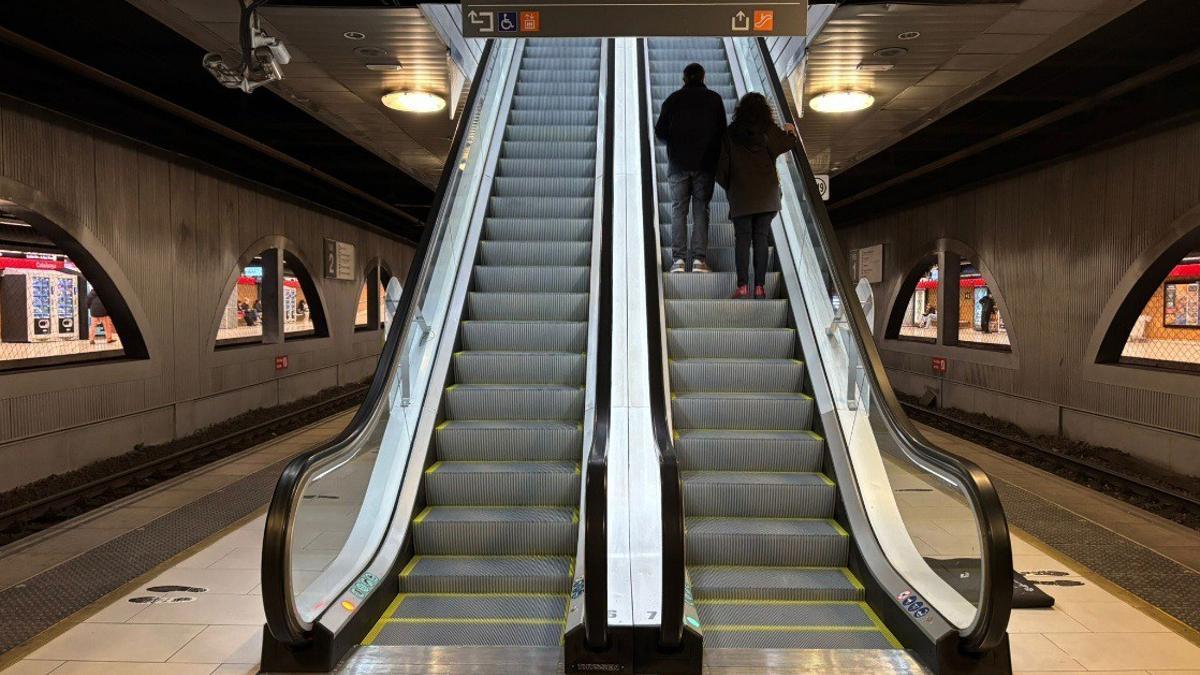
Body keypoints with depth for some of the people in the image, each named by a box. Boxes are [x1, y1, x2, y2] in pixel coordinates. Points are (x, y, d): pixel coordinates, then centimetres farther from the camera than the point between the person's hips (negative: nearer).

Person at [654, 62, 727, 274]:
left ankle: (679, 259, -4)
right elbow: (722, 131, 2)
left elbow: (660, 132, 3)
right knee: (701, 209, 3)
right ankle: (699, 259, -4)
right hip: (705, 163, 0)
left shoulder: (673, 99, 2)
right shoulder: (714, 99, 3)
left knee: (678, 209, 3)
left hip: (678, 163, 0)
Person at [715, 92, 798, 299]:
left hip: (741, 195, 0)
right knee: (761, 238, 3)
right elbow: (790, 142, -7)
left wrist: (728, 186, 17)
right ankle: (760, 286, 0)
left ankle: (743, 285, -8)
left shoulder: (731, 133, 3)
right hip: (767, 195, 1)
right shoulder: (769, 131, 1)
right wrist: (790, 131, 14)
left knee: (742, 238, 0)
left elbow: (723, 164, 3)